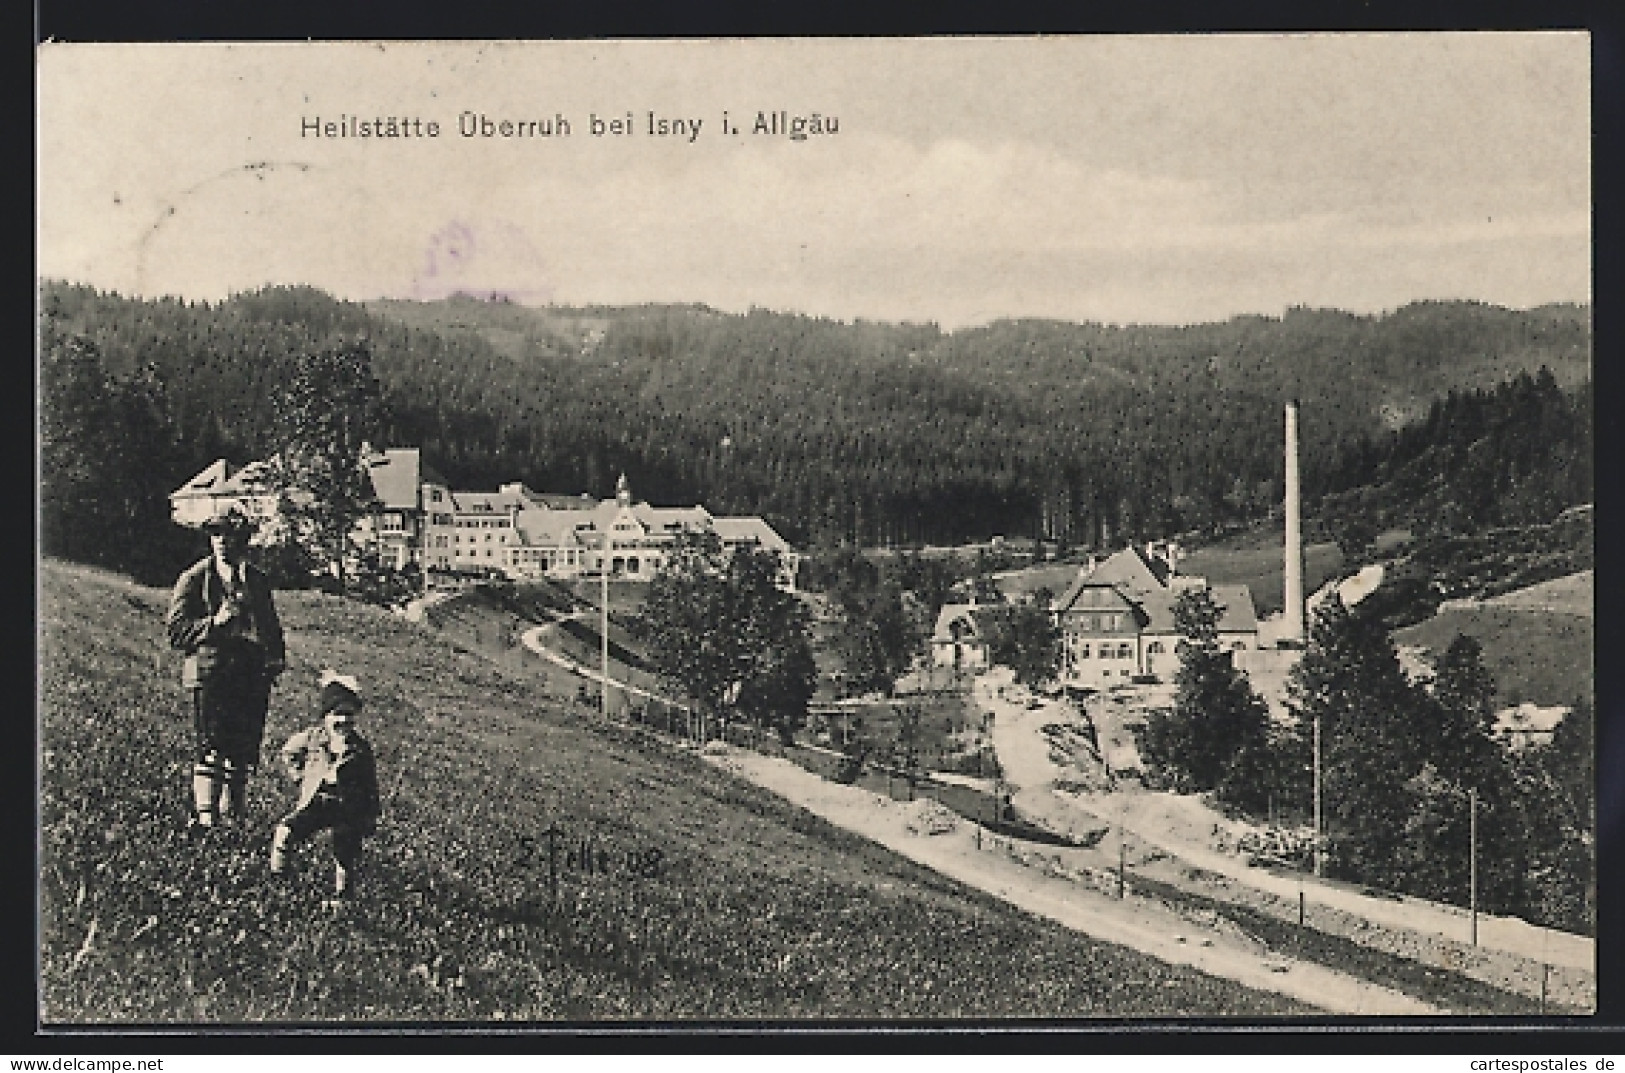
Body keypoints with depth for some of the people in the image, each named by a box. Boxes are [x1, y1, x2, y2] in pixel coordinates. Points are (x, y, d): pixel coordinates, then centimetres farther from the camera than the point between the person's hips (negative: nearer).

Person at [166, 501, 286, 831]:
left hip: (253, 676, 4)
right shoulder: (194, 579, 4)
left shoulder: (258, 580, 17)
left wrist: (276, 657, 8)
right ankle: (204, 814, -12)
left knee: (245, 749, 5)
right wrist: (214, 622, -15)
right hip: (209, 672, -4)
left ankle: (231, 813, 15)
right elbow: (176, 631, -2)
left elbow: (271, 626, 26)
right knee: (211, 745, -13)